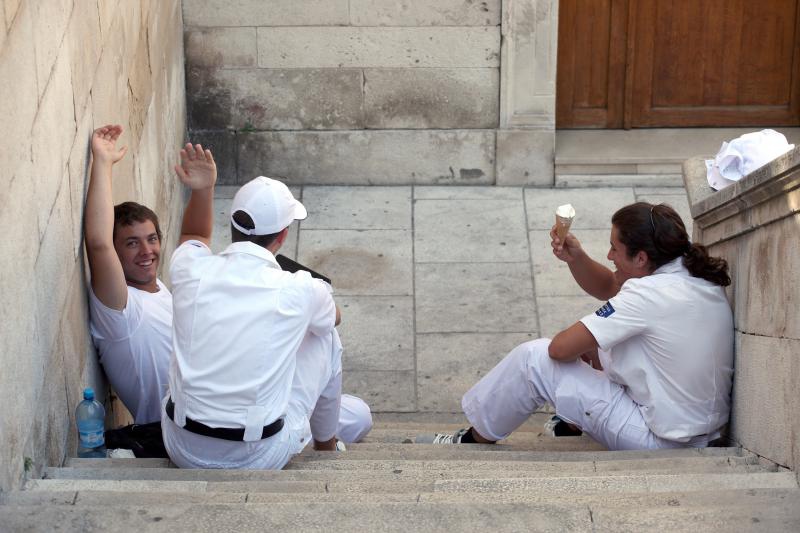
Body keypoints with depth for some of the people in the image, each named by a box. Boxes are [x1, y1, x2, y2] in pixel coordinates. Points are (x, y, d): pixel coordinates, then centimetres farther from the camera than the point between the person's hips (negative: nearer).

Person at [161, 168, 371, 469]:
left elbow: (194, 236, 22)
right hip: (259, 459, -3)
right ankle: (326, 444, 37)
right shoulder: (299, 291, -15)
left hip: (181, 450, 4)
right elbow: (334, 317, 14)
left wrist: (200, 191, 6)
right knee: (325, 336, 16)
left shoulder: (191, 272, -8)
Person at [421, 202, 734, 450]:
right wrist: (576, 258, -3)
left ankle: (477, 439, 14)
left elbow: (560, 348, -21)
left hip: (661, 441, -9)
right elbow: (607, 288, 16)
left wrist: (582, 350, 2)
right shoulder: (692, 275, 1)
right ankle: (576, 421, 39)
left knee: (533, 359, -6)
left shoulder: (649, 294, -25)